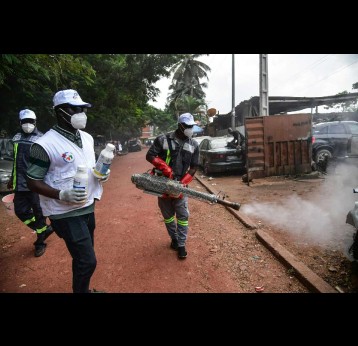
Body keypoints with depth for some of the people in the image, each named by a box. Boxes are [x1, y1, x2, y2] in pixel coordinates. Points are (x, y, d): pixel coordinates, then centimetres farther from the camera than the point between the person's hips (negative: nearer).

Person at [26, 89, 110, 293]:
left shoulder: (87, 138, 5)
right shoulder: (45, 145, -18)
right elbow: (33, 181, -13)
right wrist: (62, 195, -27)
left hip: (88, 208, 7)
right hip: (66, 214, -7)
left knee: (83, 258, 21)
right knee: (88, 261, -2)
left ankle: (83, 289, 43)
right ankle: (81, 290, 26)